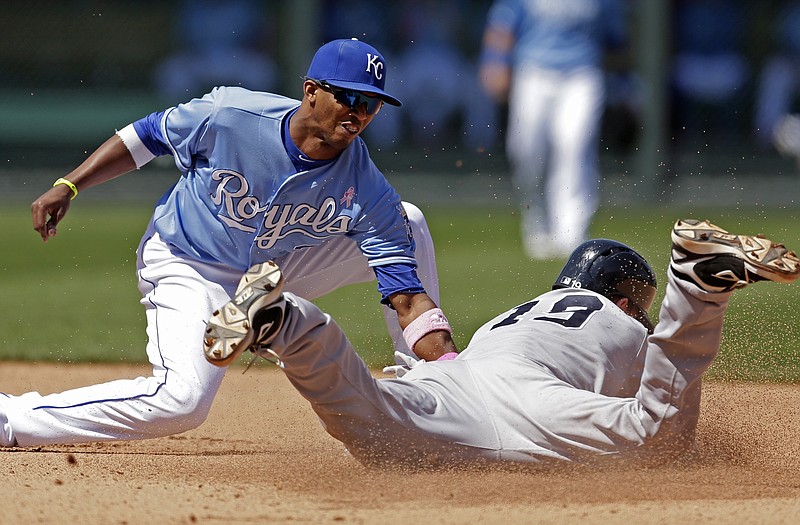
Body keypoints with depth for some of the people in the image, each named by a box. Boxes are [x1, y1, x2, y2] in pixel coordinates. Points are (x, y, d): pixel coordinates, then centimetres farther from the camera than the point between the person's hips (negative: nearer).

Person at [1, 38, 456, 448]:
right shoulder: (228, 115, -26)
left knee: (407, 223, -6)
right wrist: (68, 187, -11)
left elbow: (407, 296, -25)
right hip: (188, 270, -4)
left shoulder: (367, 193, -22)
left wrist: (451, 366, -39)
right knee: (181, 400, -30)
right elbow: (148, 136, -8)